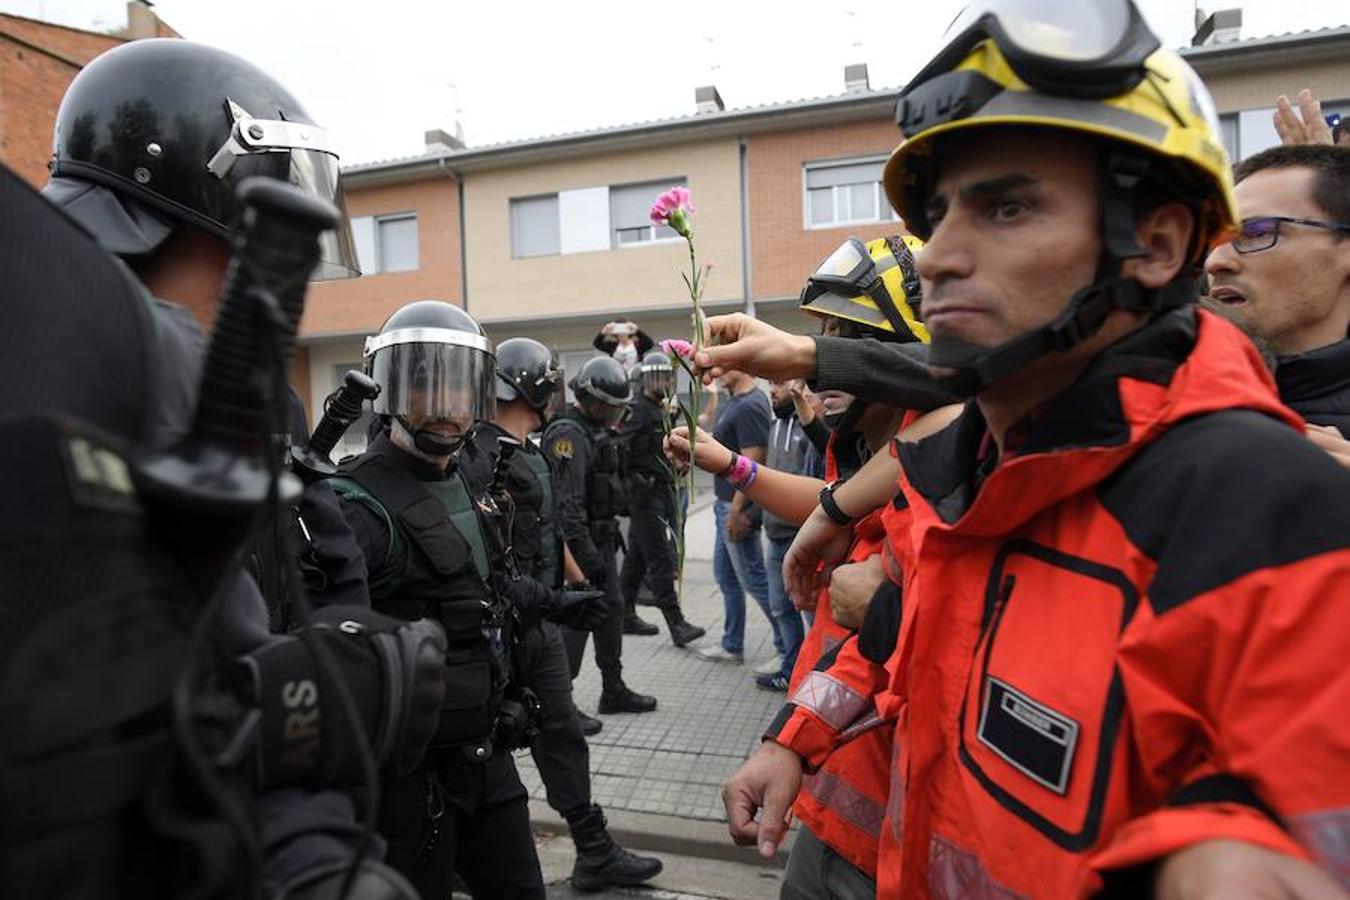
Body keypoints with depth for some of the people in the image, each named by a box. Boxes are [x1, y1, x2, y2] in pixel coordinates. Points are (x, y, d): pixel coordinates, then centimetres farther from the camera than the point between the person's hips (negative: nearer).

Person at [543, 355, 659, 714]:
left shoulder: (601, 430, 14)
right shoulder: (569, 434, -18)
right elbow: (567, 501, -25)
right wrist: (585, 553, -27)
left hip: (603, 538, 10)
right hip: (582, 541, -10)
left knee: (611, 608, 16)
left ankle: (614, 690, 29)